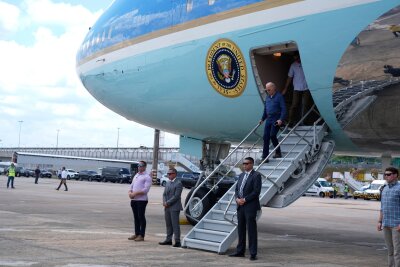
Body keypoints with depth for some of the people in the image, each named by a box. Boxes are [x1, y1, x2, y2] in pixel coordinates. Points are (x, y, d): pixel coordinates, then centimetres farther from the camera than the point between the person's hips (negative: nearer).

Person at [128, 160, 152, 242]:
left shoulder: (147, 177, -6)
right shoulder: (136, 176, 18)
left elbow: (145, 189, -16)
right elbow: (131, 186, 21)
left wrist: (135, 193, -19)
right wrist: (130, 192, -1)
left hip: (142, 200, -7)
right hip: (134, 200, 7)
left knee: (141, 217, -3)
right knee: (136, 217, 11)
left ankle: (141, 236, 1)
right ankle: (136, 234, 18)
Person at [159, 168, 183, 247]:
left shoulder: (178, 183, -9)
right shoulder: (168, 183, 16)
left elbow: (176, 196, -15)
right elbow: (164, 194, 15)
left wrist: (167, 203, -14)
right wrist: (164, 202, -3)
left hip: (174, 207, -8)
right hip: (167, 208, 8)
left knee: (175, 224, -6)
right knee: (168, 224, 11)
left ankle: (177, 241, -4)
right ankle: (168, 239, 18)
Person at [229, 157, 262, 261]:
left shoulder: (256, 175, -7)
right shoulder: (241, 175, 16)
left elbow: (256, 191, -15)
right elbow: (236, 189, 16)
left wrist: (244, 199, -15)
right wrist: (237, 198, -3)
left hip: (250, 206, -7)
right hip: (240, 206, 7)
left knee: (251, 230, -4)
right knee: (241, 229, 11)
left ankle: (253, 253, 0)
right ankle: (240, 251, 19)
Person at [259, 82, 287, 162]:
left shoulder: (279, 96, -6)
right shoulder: (268, 97, 15)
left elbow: (283, 109, -11)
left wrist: (281, 119, -20)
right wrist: (262, 119, 20)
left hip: (276, 119, -7)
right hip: (269, 119, 7)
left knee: (272, 135, -15)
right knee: (266, 137, -1)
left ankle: (278, 152, 8)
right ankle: (265, 157, 3)